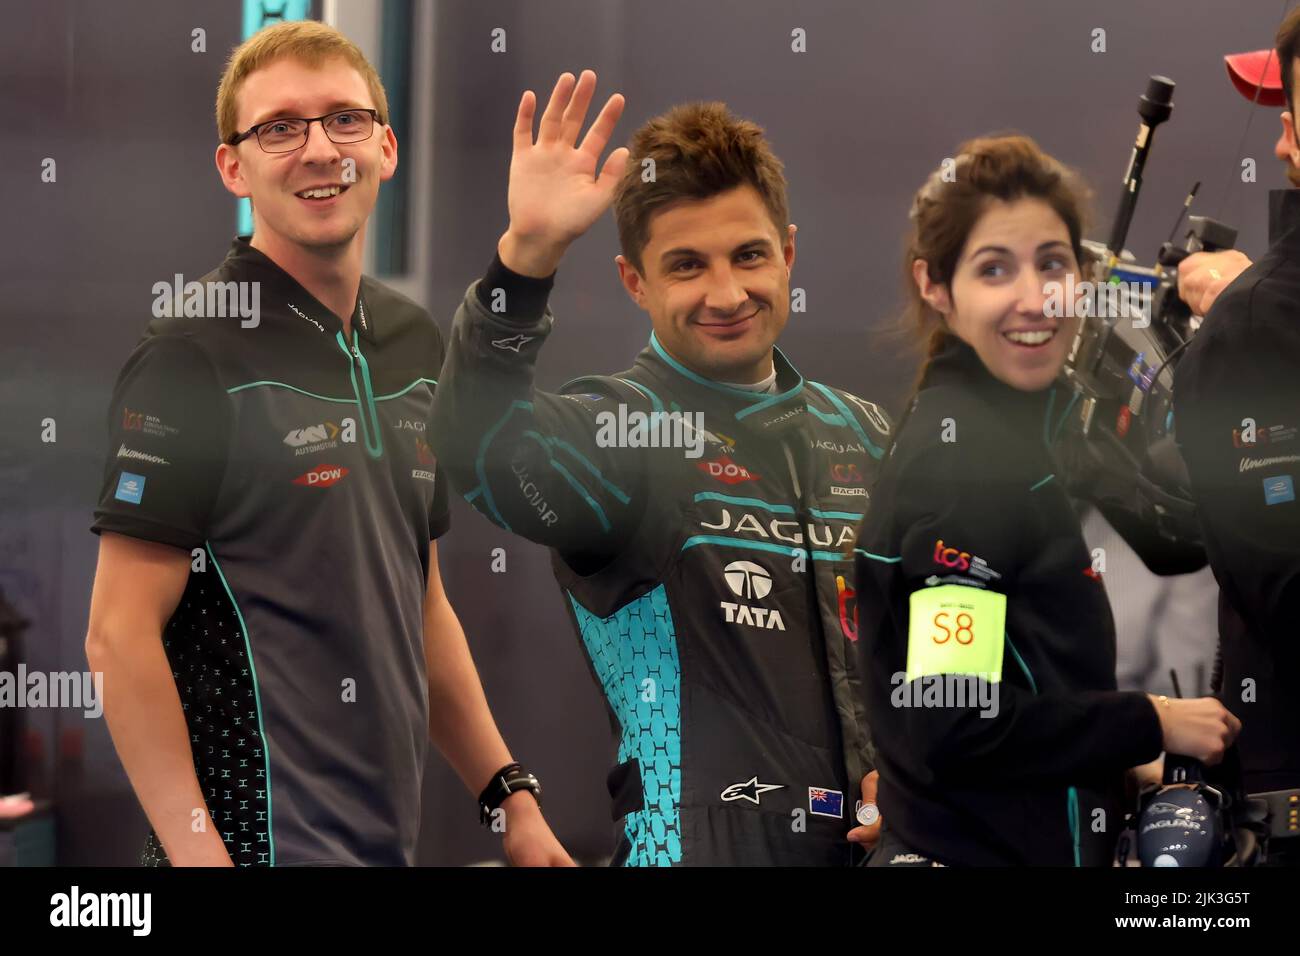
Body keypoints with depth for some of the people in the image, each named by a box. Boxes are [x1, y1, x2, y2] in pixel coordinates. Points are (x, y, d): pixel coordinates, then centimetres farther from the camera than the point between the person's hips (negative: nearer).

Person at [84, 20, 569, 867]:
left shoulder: (416, 343, 11)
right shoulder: (195, 352, -11)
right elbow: (120, 636, -14)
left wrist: (511, 797, 12)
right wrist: (198, 852, -20)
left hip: (390, 833, 7)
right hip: (257, 837, -7)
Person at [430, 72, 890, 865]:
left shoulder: (862, 434, 10)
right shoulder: (620, 431, -9)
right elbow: (483, 450, -32)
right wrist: (526, 254, -43)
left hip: (871, 844, 5)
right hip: (694, 843, -5)